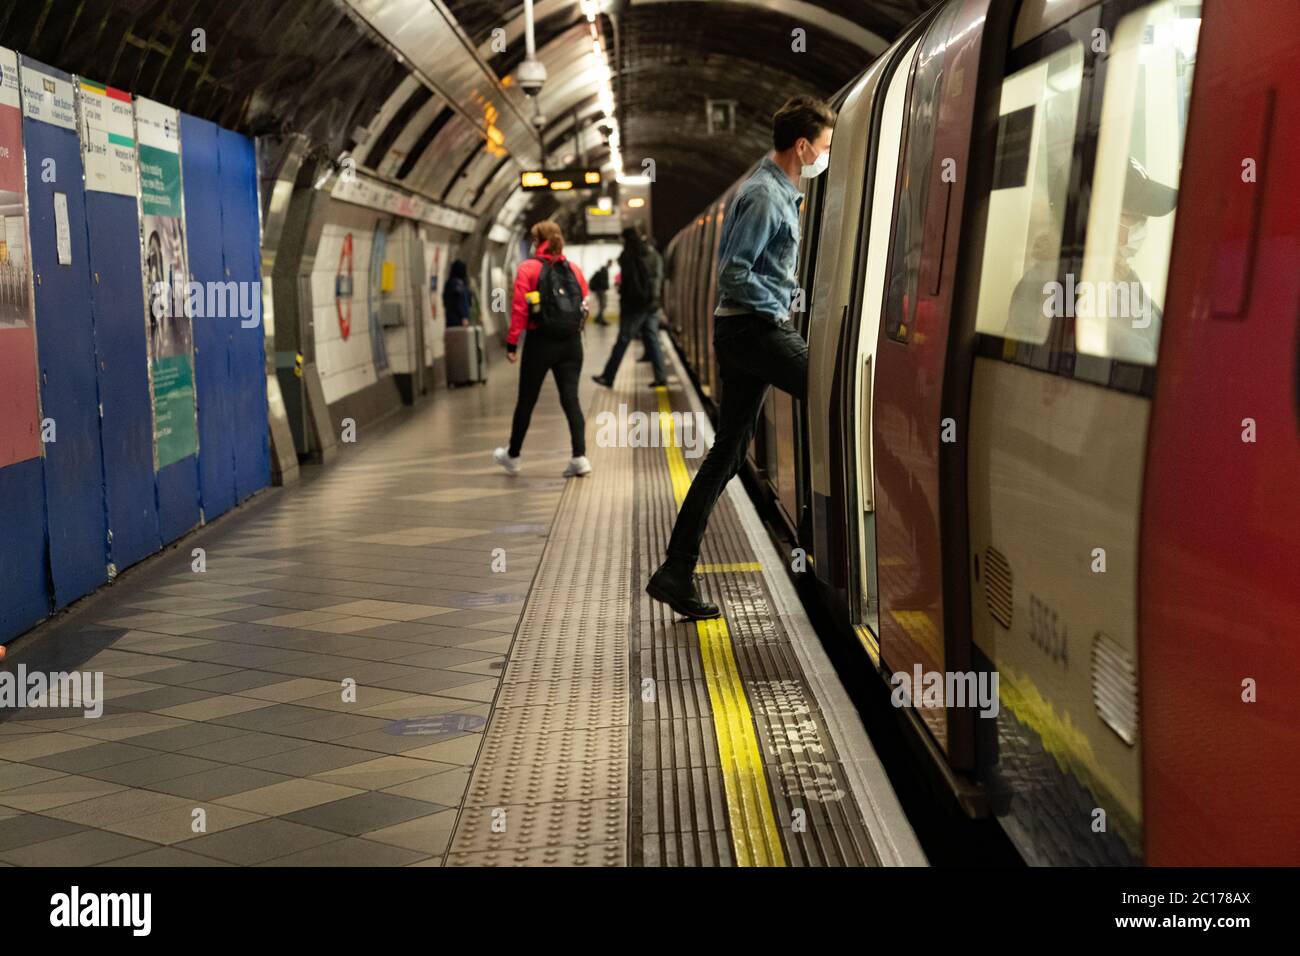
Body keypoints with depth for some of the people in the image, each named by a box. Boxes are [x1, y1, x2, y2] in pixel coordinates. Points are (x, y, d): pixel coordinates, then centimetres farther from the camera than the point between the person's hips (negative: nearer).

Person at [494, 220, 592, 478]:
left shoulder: (528, 268, -6)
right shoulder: (573, 269, 6)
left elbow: (519, 309, -11)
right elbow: (585, 305, 6)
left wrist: (512, 342, -7)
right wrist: (572, 330, 15)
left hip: (540, 342, -3)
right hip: (572, 343, 3)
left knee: (526, 400, 10)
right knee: (571, 399, 4)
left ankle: (512, 456, 26)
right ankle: (580, 457, -7)